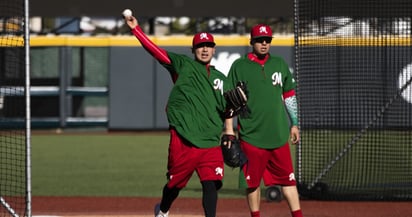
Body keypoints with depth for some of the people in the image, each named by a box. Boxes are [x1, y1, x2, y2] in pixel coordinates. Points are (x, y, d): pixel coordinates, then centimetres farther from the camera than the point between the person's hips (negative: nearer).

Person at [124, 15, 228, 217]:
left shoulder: (219, 78, 18)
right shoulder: (183, 64, 5)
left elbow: (225, 110, 21)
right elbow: (155, 50, -5)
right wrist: (136, 29, -14)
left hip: (211, 143, 3)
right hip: (184, 140, -3)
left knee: (211, 184, -9)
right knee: (176, 183, 8)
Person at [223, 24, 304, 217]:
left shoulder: (279, 64, 11)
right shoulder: (239, 66, 0)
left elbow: (289, 95, 17)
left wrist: (294, 124, 14)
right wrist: (229, 129, -5)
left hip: (278, 134, 3)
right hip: (251, 135, -3)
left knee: (288, 178, 2)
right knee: (252, 181, 3)